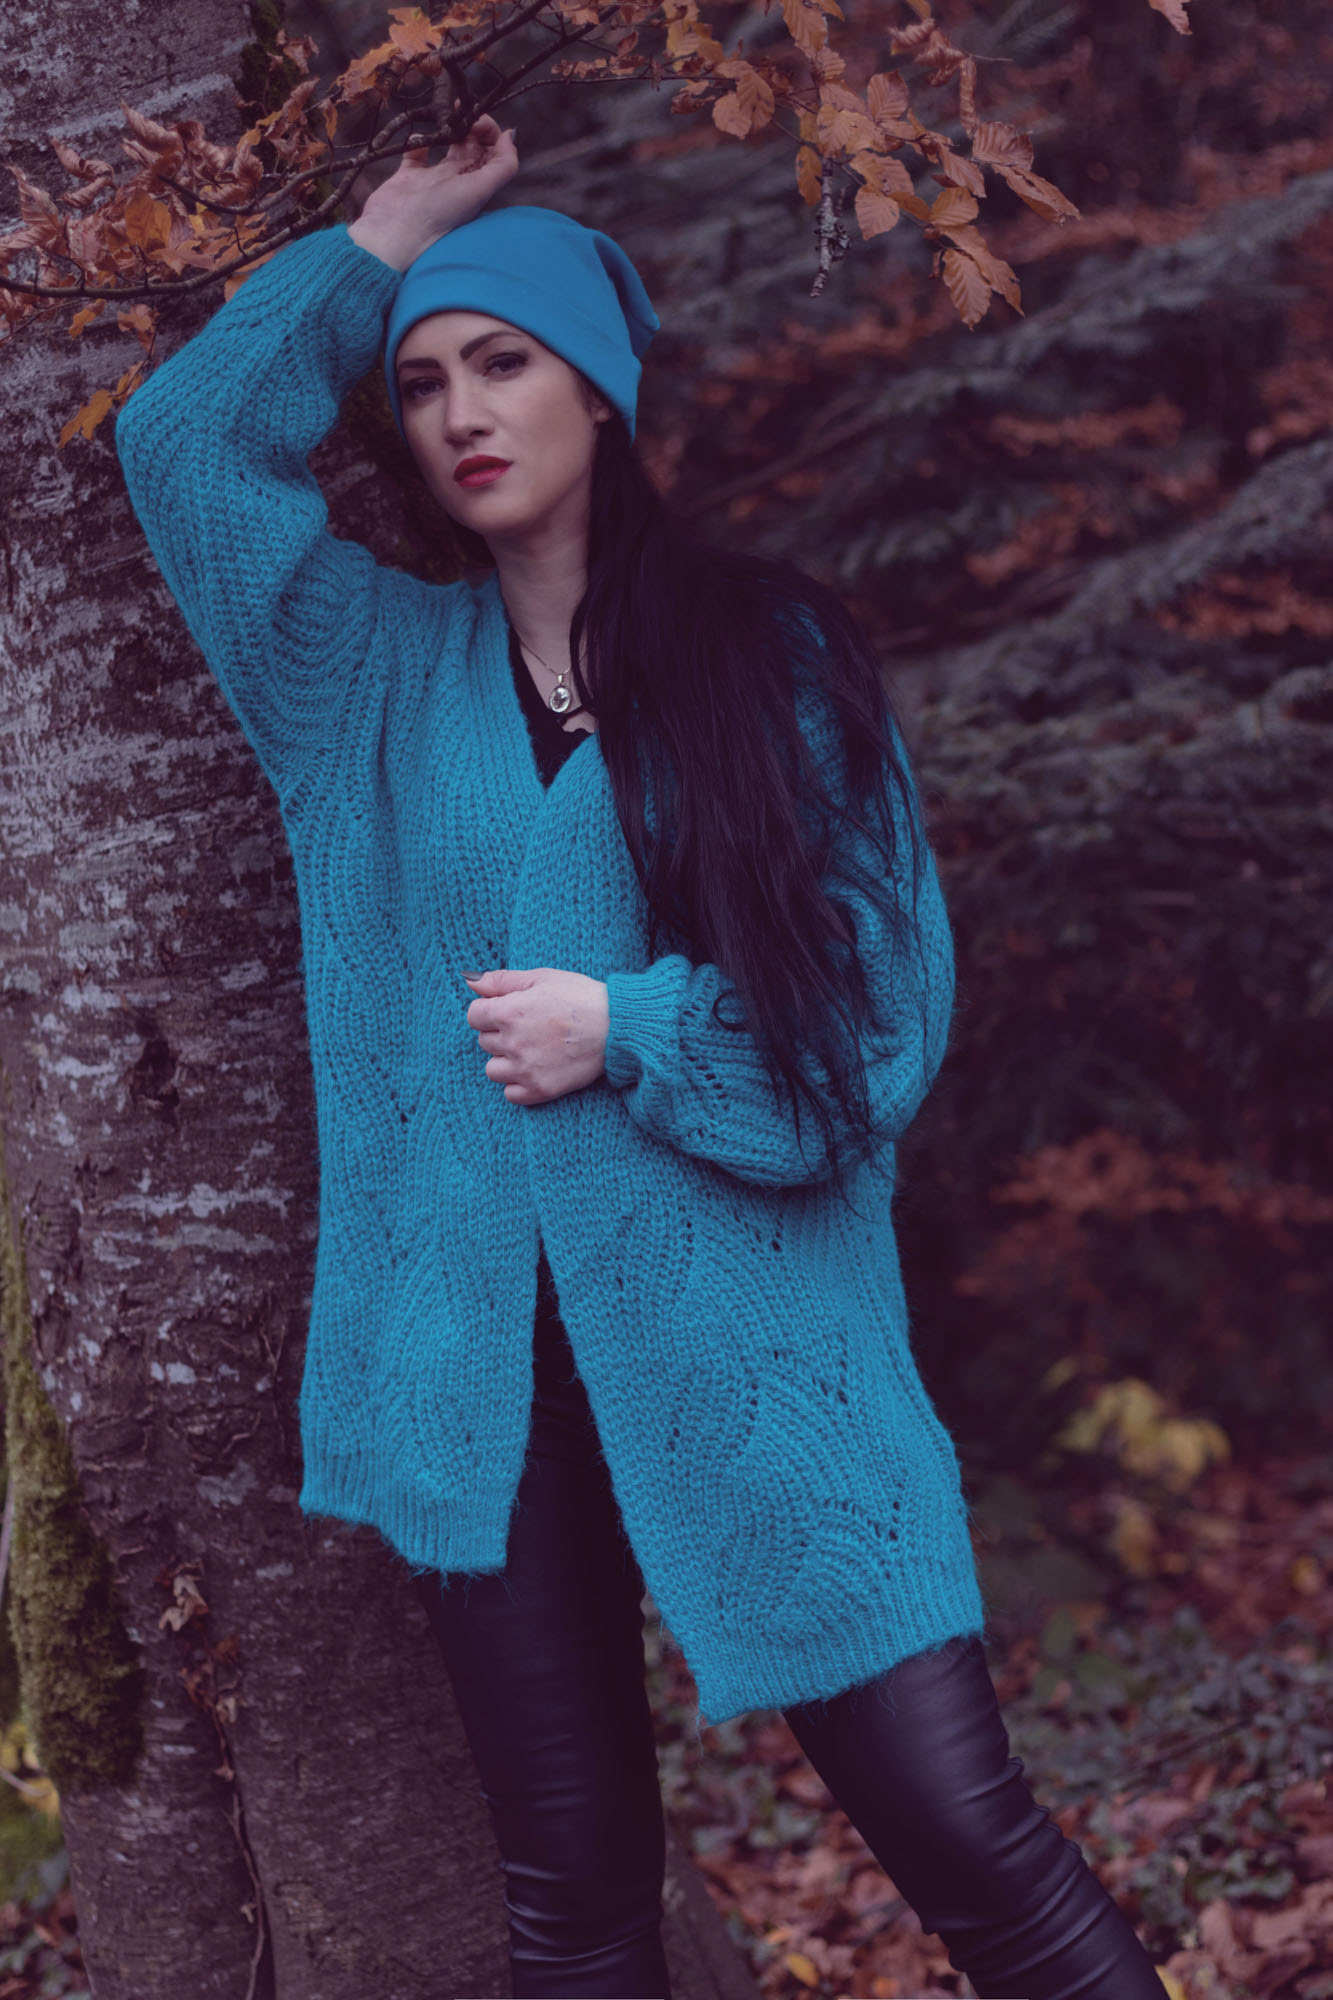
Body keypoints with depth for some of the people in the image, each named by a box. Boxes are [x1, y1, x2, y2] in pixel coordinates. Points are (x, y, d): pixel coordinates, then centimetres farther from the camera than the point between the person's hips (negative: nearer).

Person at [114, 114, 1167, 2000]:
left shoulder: (772, 654, 1)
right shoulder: (379, 669, 10)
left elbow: (880, 1006, -2)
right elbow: (188, 434, 1)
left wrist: (627, 1030, -11)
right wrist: (379, 247, 6)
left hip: (751, 1336, -3)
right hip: (487, 1358, 3)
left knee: (964, 1831, -5)